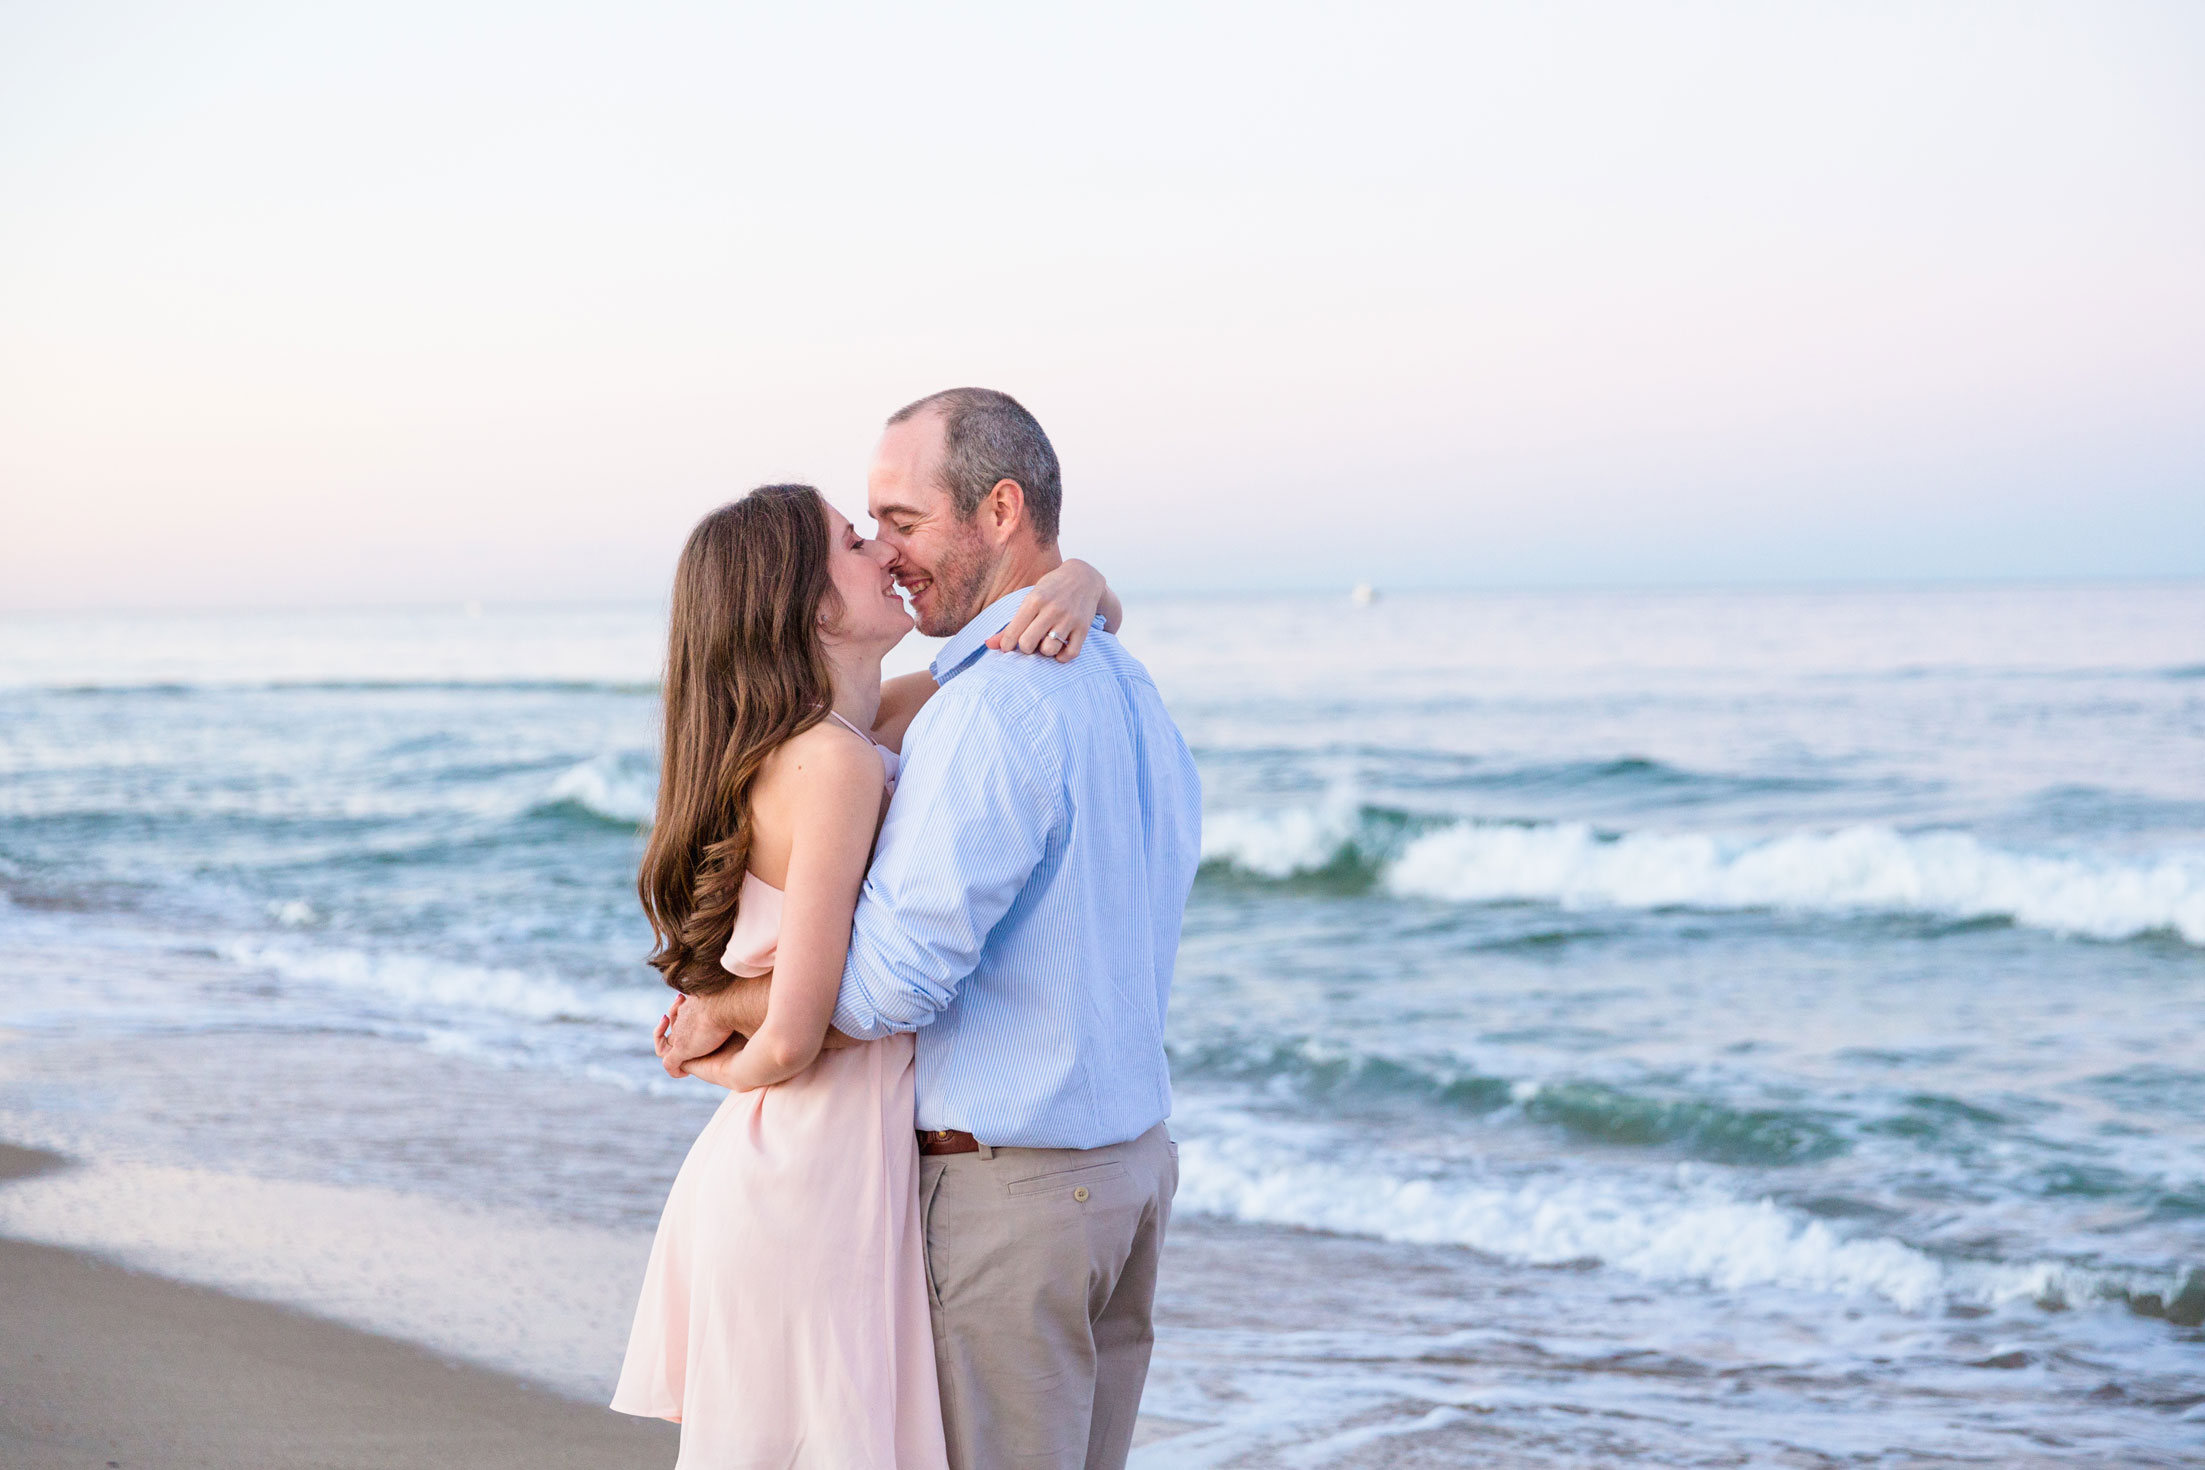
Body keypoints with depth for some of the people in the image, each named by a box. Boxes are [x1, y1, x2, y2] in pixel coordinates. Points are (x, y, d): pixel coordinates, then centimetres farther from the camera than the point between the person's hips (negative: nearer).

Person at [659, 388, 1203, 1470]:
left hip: (1007, 1183, -9)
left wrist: (720, 1012, -8)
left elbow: (888, 986, -23)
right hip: (1132, 1154, 9)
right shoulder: (1128, 690, 9)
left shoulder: (992, 709, -20)